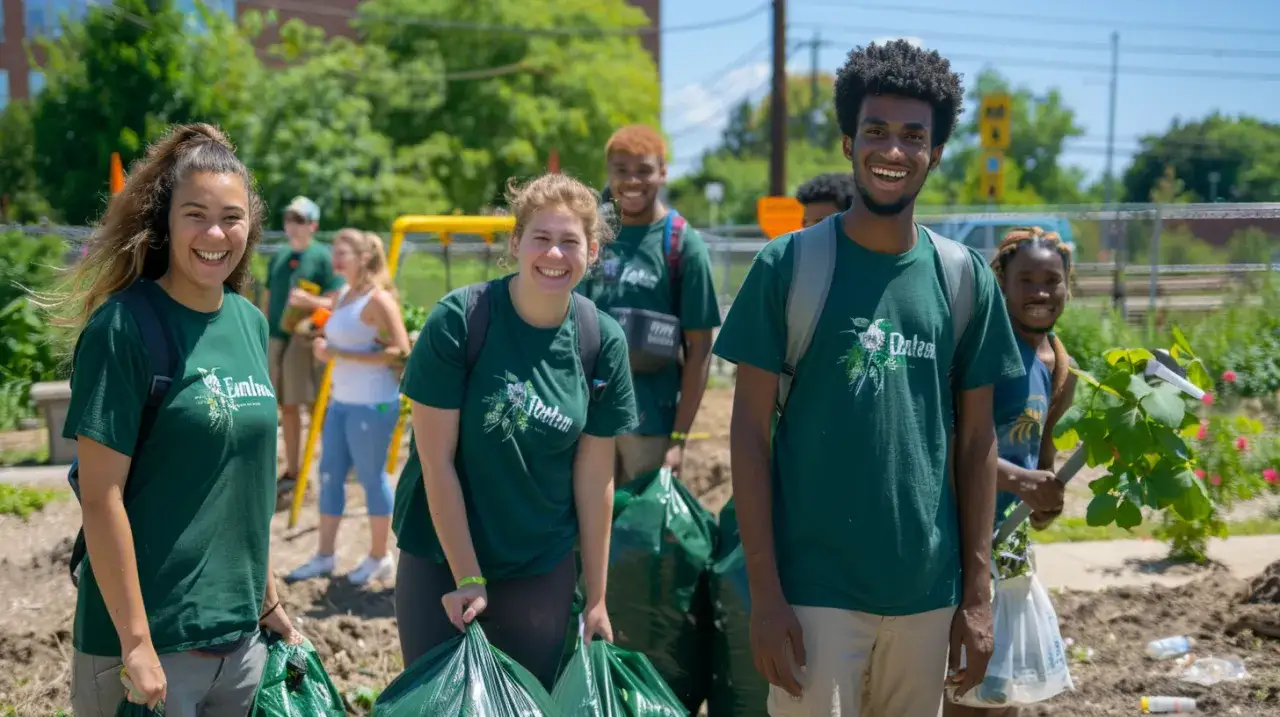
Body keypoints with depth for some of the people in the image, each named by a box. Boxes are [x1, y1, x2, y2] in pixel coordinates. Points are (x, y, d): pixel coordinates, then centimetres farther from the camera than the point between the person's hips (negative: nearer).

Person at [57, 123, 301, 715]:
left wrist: (268, 600, 15)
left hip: (240, 634, 6)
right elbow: (100, 497, -15)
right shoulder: (122, 328, -13)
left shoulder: (249, 322, 6)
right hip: (147, 641, -6)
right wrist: (136, 644, -17)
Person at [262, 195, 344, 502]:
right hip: (277, 339, 6)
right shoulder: (278, 258, 15)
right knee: (287, 407, 9)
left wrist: (310, 301, -25)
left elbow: (338, 302, -8)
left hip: (305, 340, -6)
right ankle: (291, 471, 15)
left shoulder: (322, 257, -3)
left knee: (316, 407, -7)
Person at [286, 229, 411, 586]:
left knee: (371, 478, 1)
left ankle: (379, 558, 15)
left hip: (372, 403, -9)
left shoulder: (377, 299, -14)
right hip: (340, 401, 9)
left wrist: (343, 355, -21)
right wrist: (324, 347, 2)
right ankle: (324, 556, 19)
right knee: (330, 475, 10)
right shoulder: (342, 295, 12)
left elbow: (400, 351, -21)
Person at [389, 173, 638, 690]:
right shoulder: (458, 320, -16)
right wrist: (468, 579, -14)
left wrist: (596, 597, 1)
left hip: (543, 569, 2)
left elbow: (594, 477, -2)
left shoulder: (603, 341, -7)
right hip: (441, 559, -2)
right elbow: (437, 460, -15)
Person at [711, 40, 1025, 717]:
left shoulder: (965, 276, 3)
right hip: (814, 587, -3)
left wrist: (978, 592, 5)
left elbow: (975, 439, 7)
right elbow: (750, 432, -5)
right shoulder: (788, 265, -5)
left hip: (928, 590, 3)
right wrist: (764, 590, -9)